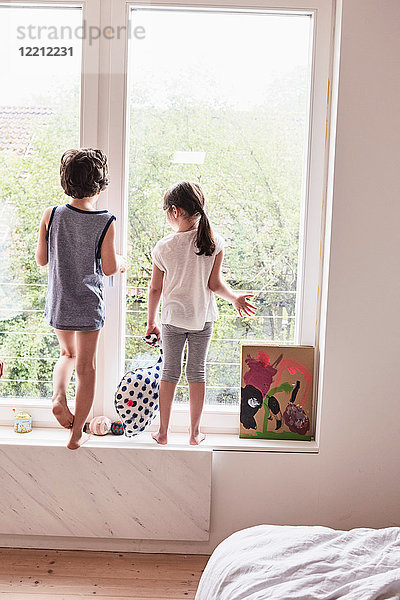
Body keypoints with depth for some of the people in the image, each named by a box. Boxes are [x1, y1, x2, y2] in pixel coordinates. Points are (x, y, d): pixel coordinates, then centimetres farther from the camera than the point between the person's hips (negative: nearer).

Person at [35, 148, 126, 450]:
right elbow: (109, 268, -10)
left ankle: (59, 396, 4)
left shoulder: (51, 216, -7)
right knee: (86, 367, 10)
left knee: (68, 353, 29)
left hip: (58, 303, 3)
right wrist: (121, 262, 11)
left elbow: (41, 259, 0)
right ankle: (77, 434, 20)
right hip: (88, 305, -3)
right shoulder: (105, 222, -15)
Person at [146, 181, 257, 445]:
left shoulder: (163, 248, -10)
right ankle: (195, 433, 22)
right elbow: (215, 284, -9)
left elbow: (155, 289, -3)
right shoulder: (214, 242, -9)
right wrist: (235, 298, 9)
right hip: (203, 318, 1)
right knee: (197, 372, 12)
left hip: (172, 318, -1)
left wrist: (151, 321, 10)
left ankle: (163, 432, 20)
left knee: (170, 372, 11)